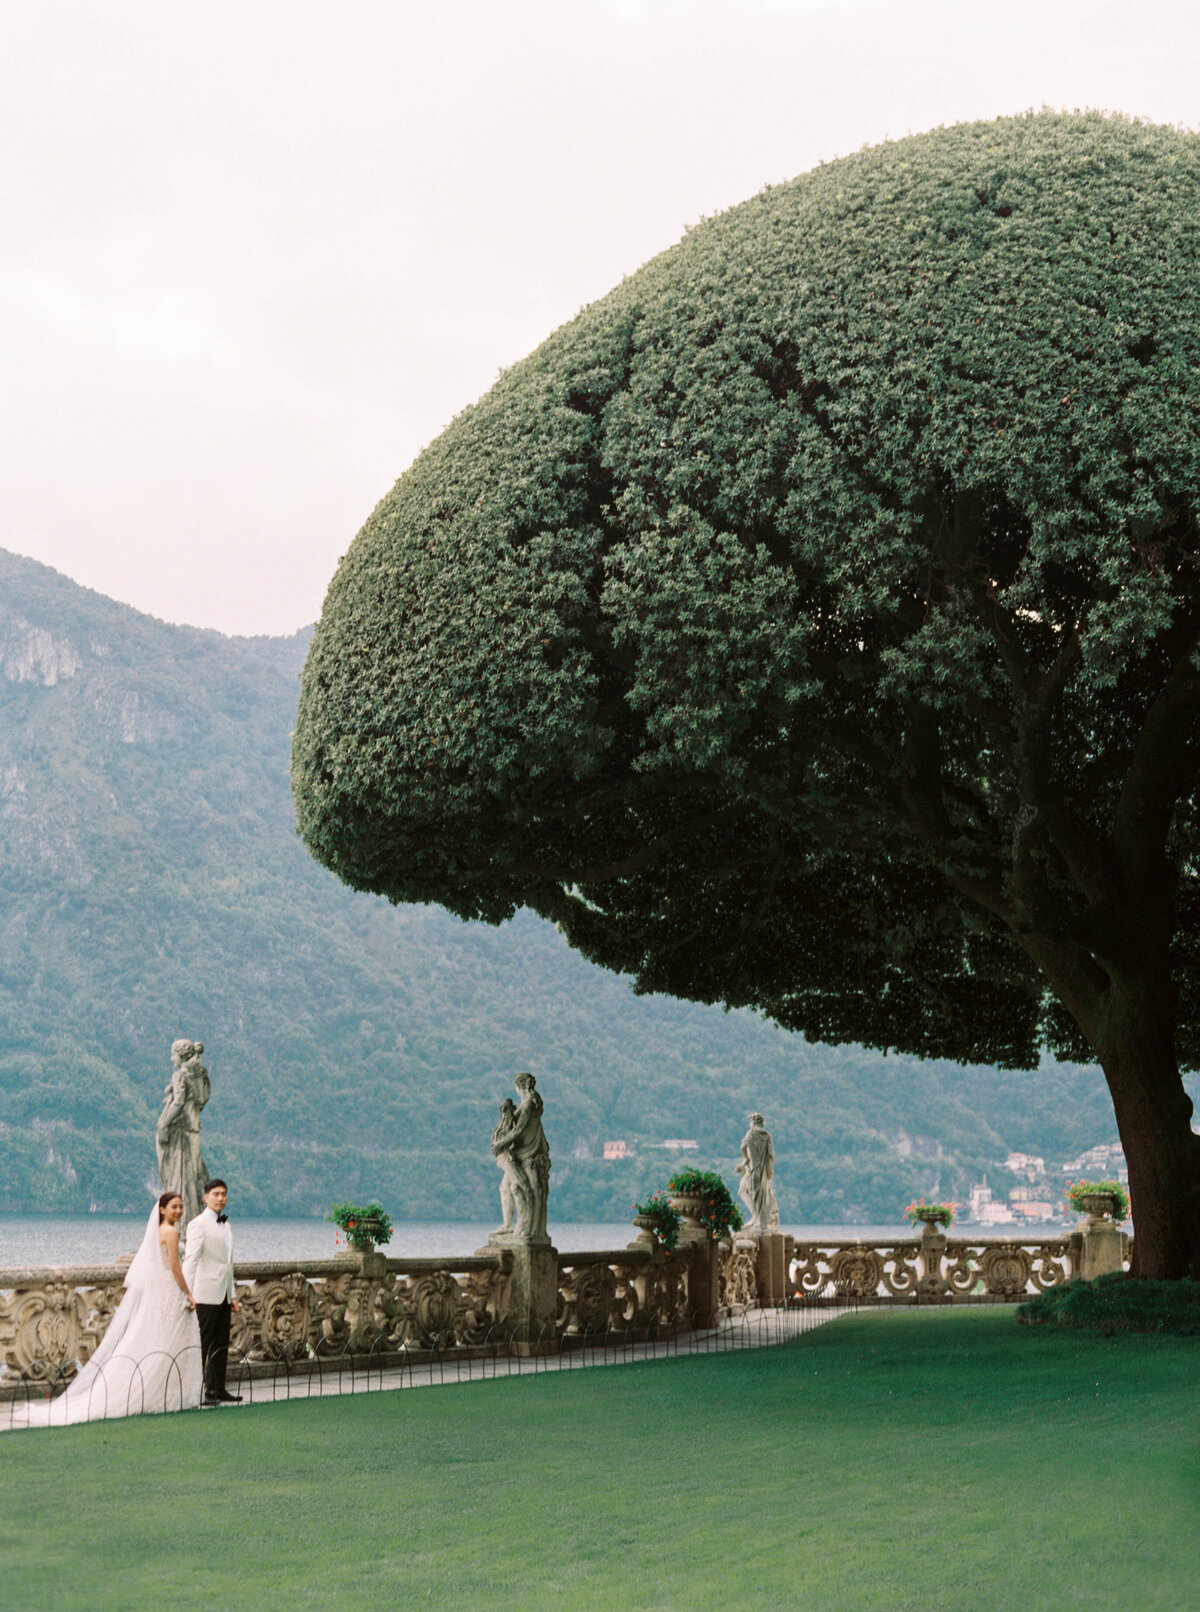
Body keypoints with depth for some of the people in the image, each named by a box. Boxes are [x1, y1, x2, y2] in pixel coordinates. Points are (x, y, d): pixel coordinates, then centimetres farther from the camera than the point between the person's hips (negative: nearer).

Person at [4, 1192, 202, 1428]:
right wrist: (188, 1294, -9)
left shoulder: (156, 1231, 15)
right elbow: (175, 1267, -15)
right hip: (168, 1293, -8)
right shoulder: (170, 1232, -12)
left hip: (151, 1292, 8)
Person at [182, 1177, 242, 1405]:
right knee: (202, 1345, -6)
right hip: (206, 1295, -8)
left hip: (223, 1295, 8)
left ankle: (217, 1389, 16)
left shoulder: (224, 1225, 17)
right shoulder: (198, 1224, -8)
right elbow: (190, 1261, -15)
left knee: (221, 1345, 10)